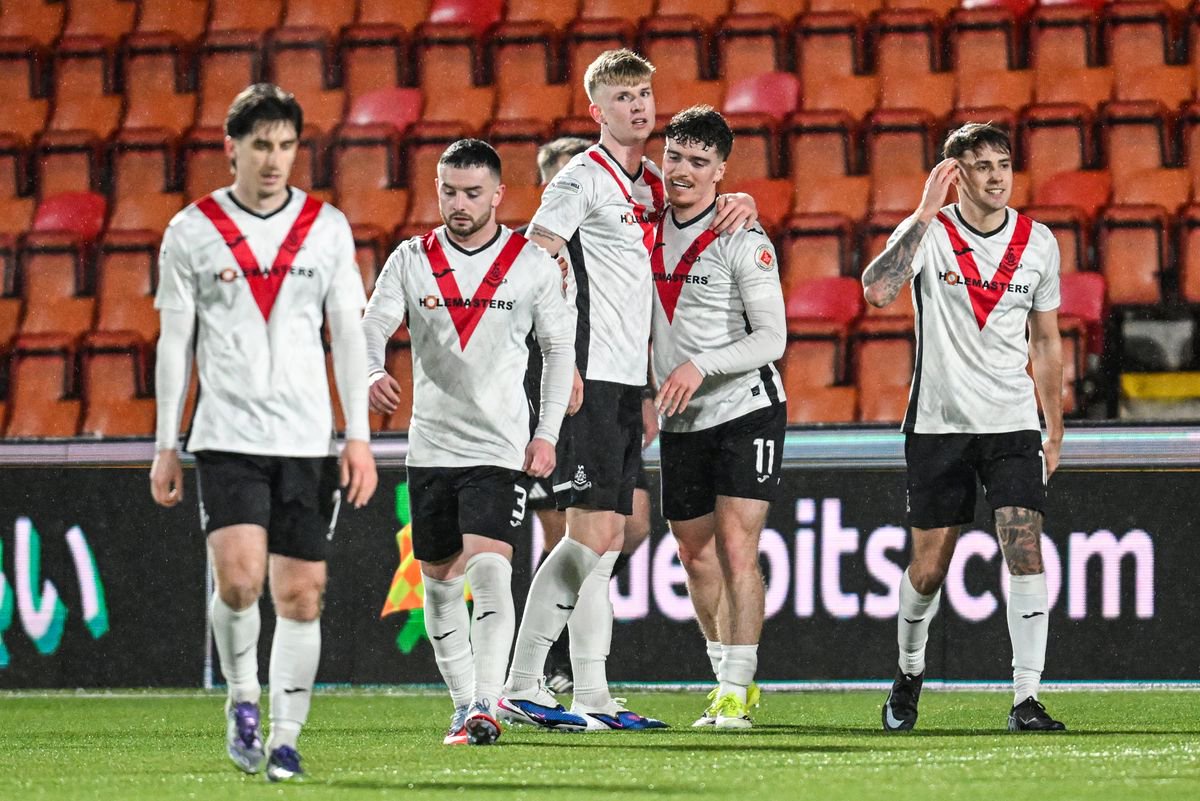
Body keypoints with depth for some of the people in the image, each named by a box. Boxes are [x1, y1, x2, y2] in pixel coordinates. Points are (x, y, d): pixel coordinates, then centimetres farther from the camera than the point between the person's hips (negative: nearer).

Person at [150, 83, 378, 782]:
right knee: (239, 576, -19)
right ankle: (242, 699, 5)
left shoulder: (327, 227, 6)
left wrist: (360, 436, 1)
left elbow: (349, 335, 8)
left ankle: (286, 737, 12)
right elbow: (175, 342, 6)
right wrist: (165, 447, 4)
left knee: (301, 593, 1)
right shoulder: (192, 231, 2)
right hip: (227, 435, -2)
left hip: (307, 437, 2)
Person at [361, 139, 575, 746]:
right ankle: (464, 706, 20)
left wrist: (547, 433, -1)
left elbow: (559, 347, 6)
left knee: (489, 568, -19)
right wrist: (373, 373, -28)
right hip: (430, 446, 3)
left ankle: (486, 708, -23)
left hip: (500, 447, -3)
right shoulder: (411, 261, 2)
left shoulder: (533, 265, -1)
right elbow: (372, 326, -6)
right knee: (440, 580, 8)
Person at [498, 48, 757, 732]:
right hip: (590, 378, -9)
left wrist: (738, 204, 9)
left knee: (609, 538, 8)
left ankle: (594, 698, 10)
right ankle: (521, 687, -10)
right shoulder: (584, 179, -8)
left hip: (629, 382, 9)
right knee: (592, 534, -13)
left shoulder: (652, 182, 16)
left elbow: (707, 205, 34)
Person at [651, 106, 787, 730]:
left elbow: (772, 337, -15)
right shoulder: (651, 229, 7)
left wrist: (700, 367, -24)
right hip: (680, 422, 6)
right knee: (695, 555, 10)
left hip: (746, 408, -6)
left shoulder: (743, 241, -11)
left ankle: (736, 691, -13)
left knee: (735, 547, -14)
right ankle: (729, 678, 25)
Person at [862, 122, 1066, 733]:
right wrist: (926, 212, -26)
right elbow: (877, 290, -25)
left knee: (1025, 550, -15)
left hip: (1013, 425, 2)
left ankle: (1026, 700, -14)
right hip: (938, 424, -1)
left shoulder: (1038, 243, 4)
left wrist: (1054, 431, 14)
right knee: (928, 568, 6)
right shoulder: (930, 233, -6)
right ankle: (909, 672, 33)